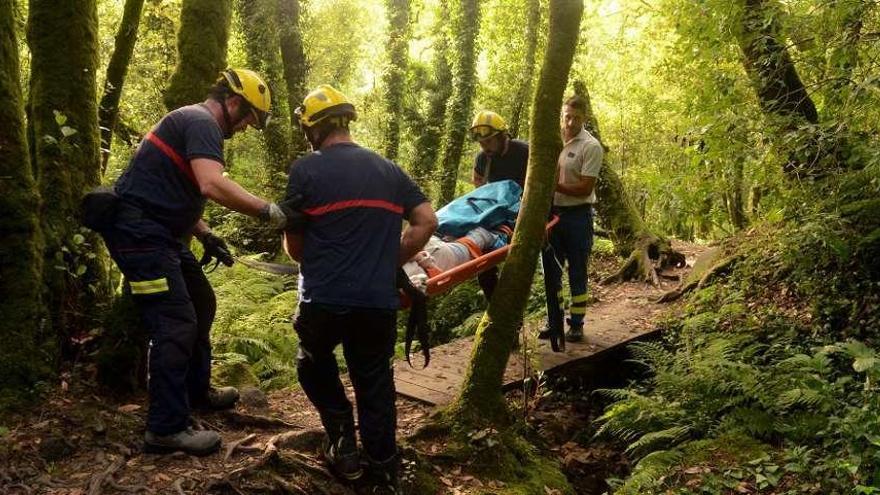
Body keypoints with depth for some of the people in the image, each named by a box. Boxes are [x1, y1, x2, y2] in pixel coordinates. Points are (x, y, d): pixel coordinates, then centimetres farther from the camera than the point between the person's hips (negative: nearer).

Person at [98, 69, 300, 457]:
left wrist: (204, 235, 11)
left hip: (156, 231, 11)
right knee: (177, 322, -12)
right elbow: (212, 185, -31)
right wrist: (267, 211, -25)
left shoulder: (193, 123, 20)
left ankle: (196, 391, 32)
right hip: (139, 232, -11)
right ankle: (166, 429, -6)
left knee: (201, 304, 19)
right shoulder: (202, 122, -14)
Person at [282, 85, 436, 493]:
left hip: (324, 300, -3)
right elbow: (427, 221, 9)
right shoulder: (388, 170, 10)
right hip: (379, 301, 3)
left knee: (314, 365, 26)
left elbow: (293, 245, 2)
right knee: (375, 386, 16)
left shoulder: (305, 170, -3)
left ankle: (343, 441, 17)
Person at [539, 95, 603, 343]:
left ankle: (576, 324, 15)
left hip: (577, 215, -5)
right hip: (552, 211, 5)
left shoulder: (590, 147, -11)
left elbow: (584, 189, -16)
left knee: (577, 272, 5)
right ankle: (554, 321, 23)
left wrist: (554, 185, -21)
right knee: (551, 270, 11)